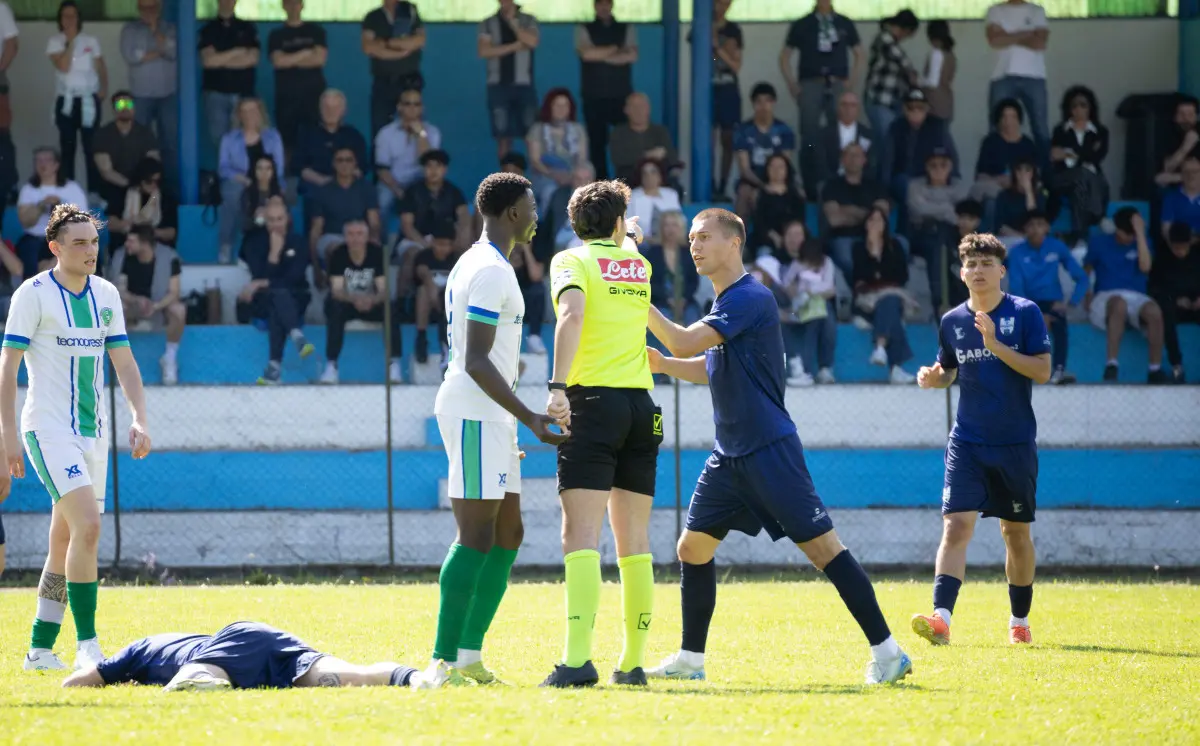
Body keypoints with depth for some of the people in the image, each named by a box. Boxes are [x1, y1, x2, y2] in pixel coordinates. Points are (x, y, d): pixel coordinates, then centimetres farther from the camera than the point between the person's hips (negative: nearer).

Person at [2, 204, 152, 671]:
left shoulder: (106, 294, 10)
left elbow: (124, 362, 15)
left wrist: (139, 418, 1)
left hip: (93, 432, 6)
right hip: (49, 429, -6)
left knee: (64, 544, 8)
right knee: (87, 524, -21)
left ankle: (40, 649, 16)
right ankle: (87, 645, -18)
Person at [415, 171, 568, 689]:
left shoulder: (474, 264, 19)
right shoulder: (492, 272, -14)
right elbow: (477, 362, -20)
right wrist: (531, 418, -25)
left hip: (488, 417, 11)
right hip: (475, 414, -11)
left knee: (508, 534, 11)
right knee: (476, 537, -13)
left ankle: (469, 654, 11)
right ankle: (444, 662, -16)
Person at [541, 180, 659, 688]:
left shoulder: (571, 260, 1)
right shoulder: (639, 266, 15)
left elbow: (572, 314, -19)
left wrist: (558, 386, -26)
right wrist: (631, 239, 54)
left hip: (593, 400, -5)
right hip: (642, 405, 5)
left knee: (580, 535, -12)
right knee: (635, 541, 10)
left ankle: (578, 659, -25)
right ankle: (633, 663, 13)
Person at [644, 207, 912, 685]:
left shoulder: (750, 298, -15)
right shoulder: (724, 301, 15)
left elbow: (685, 343, -23)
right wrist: (662, 364, 13)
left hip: (768, 449, -10)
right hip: (730, 455, 10)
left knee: (821, 545, -11)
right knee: (693, 547, 9)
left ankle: (887, 652, -10)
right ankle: (690, 659, 19)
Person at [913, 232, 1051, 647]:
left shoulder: (1025, 313, -5)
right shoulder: (952, 321, 5)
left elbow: (1043, 371, -11)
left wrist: (996, 345, -20)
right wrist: (934, 377, -3)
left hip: (1015, 443, -1)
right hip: (967, 443, 1)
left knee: (1016, 532, 10)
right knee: (956, 525, -14)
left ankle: (1019, 621, 26)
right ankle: (941, 618, -25)